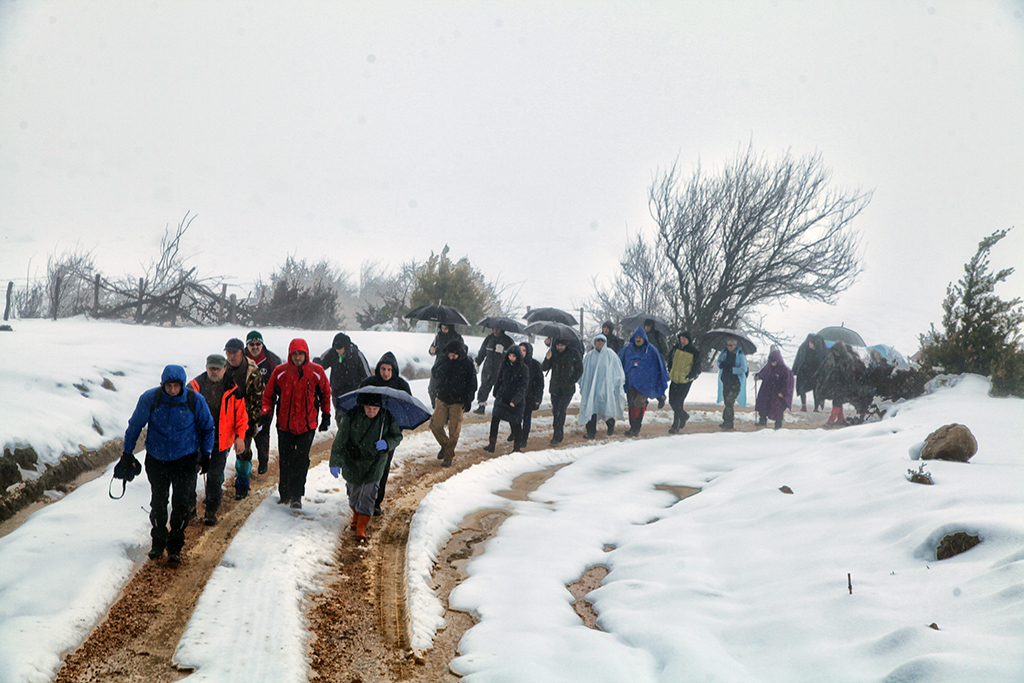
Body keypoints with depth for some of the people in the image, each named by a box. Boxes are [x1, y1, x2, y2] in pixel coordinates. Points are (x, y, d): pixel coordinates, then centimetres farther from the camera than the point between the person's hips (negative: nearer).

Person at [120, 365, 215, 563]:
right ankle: (158, 543, 26)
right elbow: (135, 426, 2)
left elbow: (207, 428, 4)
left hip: (185, 459, -1)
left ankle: (175, 546, 9)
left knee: (181, 503, -5)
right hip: (156, 459, 1)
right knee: (158, 502, 8)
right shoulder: (150, 399, -13)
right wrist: (127, 454, 6)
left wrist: (205, 454, 5)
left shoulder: (195, 400, -13)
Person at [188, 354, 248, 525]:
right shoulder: (195, 386, 0)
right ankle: (189, 506, 25)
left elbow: (241, 414, 3)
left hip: (220, 441, -1)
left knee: (215, 476, 1)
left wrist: (240, 436, -4)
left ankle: (211, 511, 15)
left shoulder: (233, 389, -2)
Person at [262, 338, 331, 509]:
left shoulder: (316, 372, -3)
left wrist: (326, 416, 14)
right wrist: (265, 414, 1)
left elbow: (326, 394, 12)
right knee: (285, 461, 8)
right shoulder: (280, 372, -3)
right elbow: (268, 394, 7)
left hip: (307, 425, -1)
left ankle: (296, 496, -4)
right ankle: (285, 494, 23)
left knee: (301, 459, -9)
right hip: (284, 424, 1)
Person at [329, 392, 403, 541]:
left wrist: (387, 443, -20)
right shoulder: (352, 416, -15)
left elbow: (397, 436, 3)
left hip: (375, 462, -1)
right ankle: (356, 515, 44)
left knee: (369, 492, -10)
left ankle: (361, 528, -6)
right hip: (353, 460, 1)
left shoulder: (388, 418, -11)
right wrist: (335, 462, -11)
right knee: (354, 490, 14)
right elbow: (340, 440, -10)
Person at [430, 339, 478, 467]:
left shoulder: (468, 364, -7)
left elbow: (472, 384, -2)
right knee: (435, 425, -2)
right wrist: (443, 367, -20)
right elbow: (434, 374, -5)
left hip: (457, 402, -3)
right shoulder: (445, 360, 1)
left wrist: (468, 401, -9)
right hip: (442, 399, 3)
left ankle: (448, 456, 10)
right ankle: (445, 445, 24)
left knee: (454, 430, -3)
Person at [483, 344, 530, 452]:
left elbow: (523, 387, -15)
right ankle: (492, 443, 5)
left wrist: (515, 400, -24)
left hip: (516, 400, -4)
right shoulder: (504, 365, 1)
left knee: (515, 423, 1)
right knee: (495, 419, -3)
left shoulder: (523, 368, -12)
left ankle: (517, 447, 15)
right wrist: (496, 393, 22)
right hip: (502, 397, 4)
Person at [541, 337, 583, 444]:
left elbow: (579, 370, 4)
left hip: (568, 388, -3)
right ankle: (559, 435, 16)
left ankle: (557, 436, -10)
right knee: (555, 411, 4)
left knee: (561, 411, -12)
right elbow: (544, 368, 1)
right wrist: (547, 359, -19)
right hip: (555, 388, 3)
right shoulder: (552, 352, 2)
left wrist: (571, 382, -6)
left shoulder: (573, 354, -4)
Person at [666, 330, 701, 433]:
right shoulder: (676, 348, 3)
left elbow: (697, 367, -4)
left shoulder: (694, 352, -10)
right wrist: (670, 372, 11)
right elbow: (670, 359, 19)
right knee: (672, 401, 11)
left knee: (678, 403, -8)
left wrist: (689, 376, -15)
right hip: (674, 379, 6)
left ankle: (676, 426, 2)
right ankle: (684, 416, 37)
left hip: (685, 381, -5)